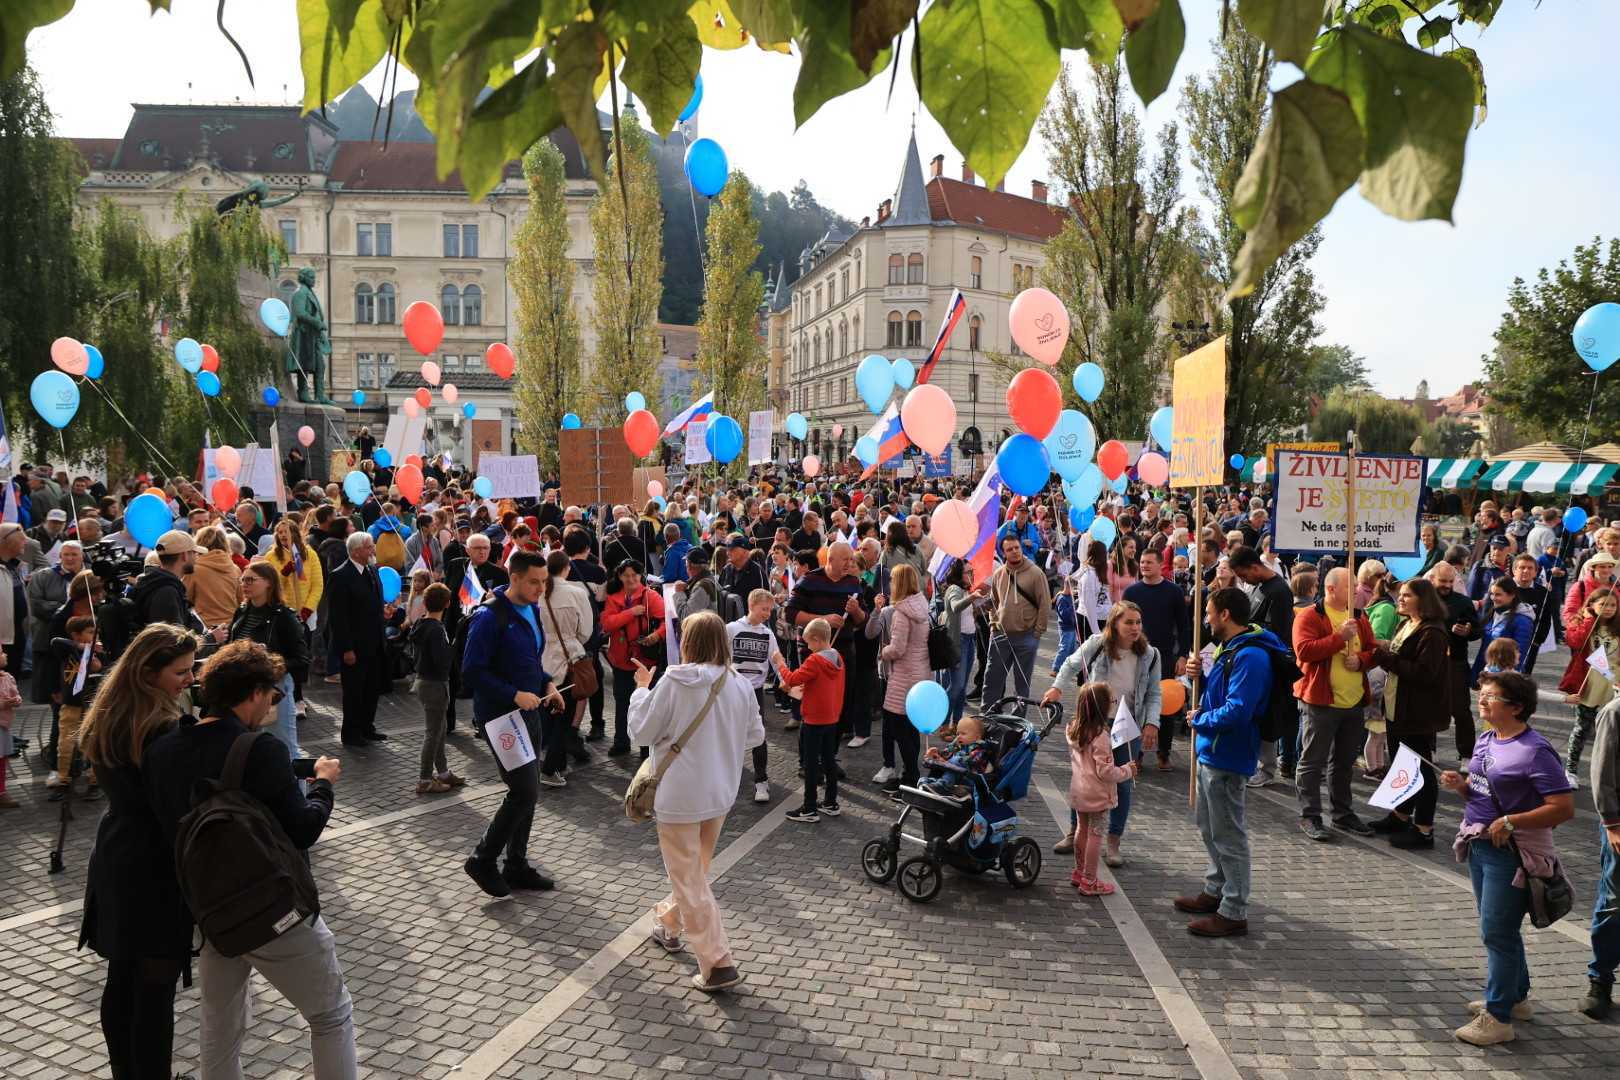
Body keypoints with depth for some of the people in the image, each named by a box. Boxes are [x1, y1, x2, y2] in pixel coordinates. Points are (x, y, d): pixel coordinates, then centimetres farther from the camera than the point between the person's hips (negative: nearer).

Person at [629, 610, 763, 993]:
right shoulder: (740, 685, -5)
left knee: (689, 879, 4)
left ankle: (718, 963, 3)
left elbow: (641, 732, -9)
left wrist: (642, 689, 3)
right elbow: (756, 736, 5)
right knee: (695, 868, 25)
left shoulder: (673, 683, -17)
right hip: (720, 793, 5)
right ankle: (669, 924, 45)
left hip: (680, 795, -5)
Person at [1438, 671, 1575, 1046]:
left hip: (1513, 852, -9)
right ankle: (1515, 997, 37)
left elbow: (1564, 808, -21)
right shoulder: (1485, 740, 7)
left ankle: (1498, 1017, 9)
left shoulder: (1535, 751, -19)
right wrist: (1461, 785, -3)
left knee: (1497, 932, -2)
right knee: (1496, 928, 20)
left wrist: (1511, 822, -27)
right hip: (1479, 845, 9)